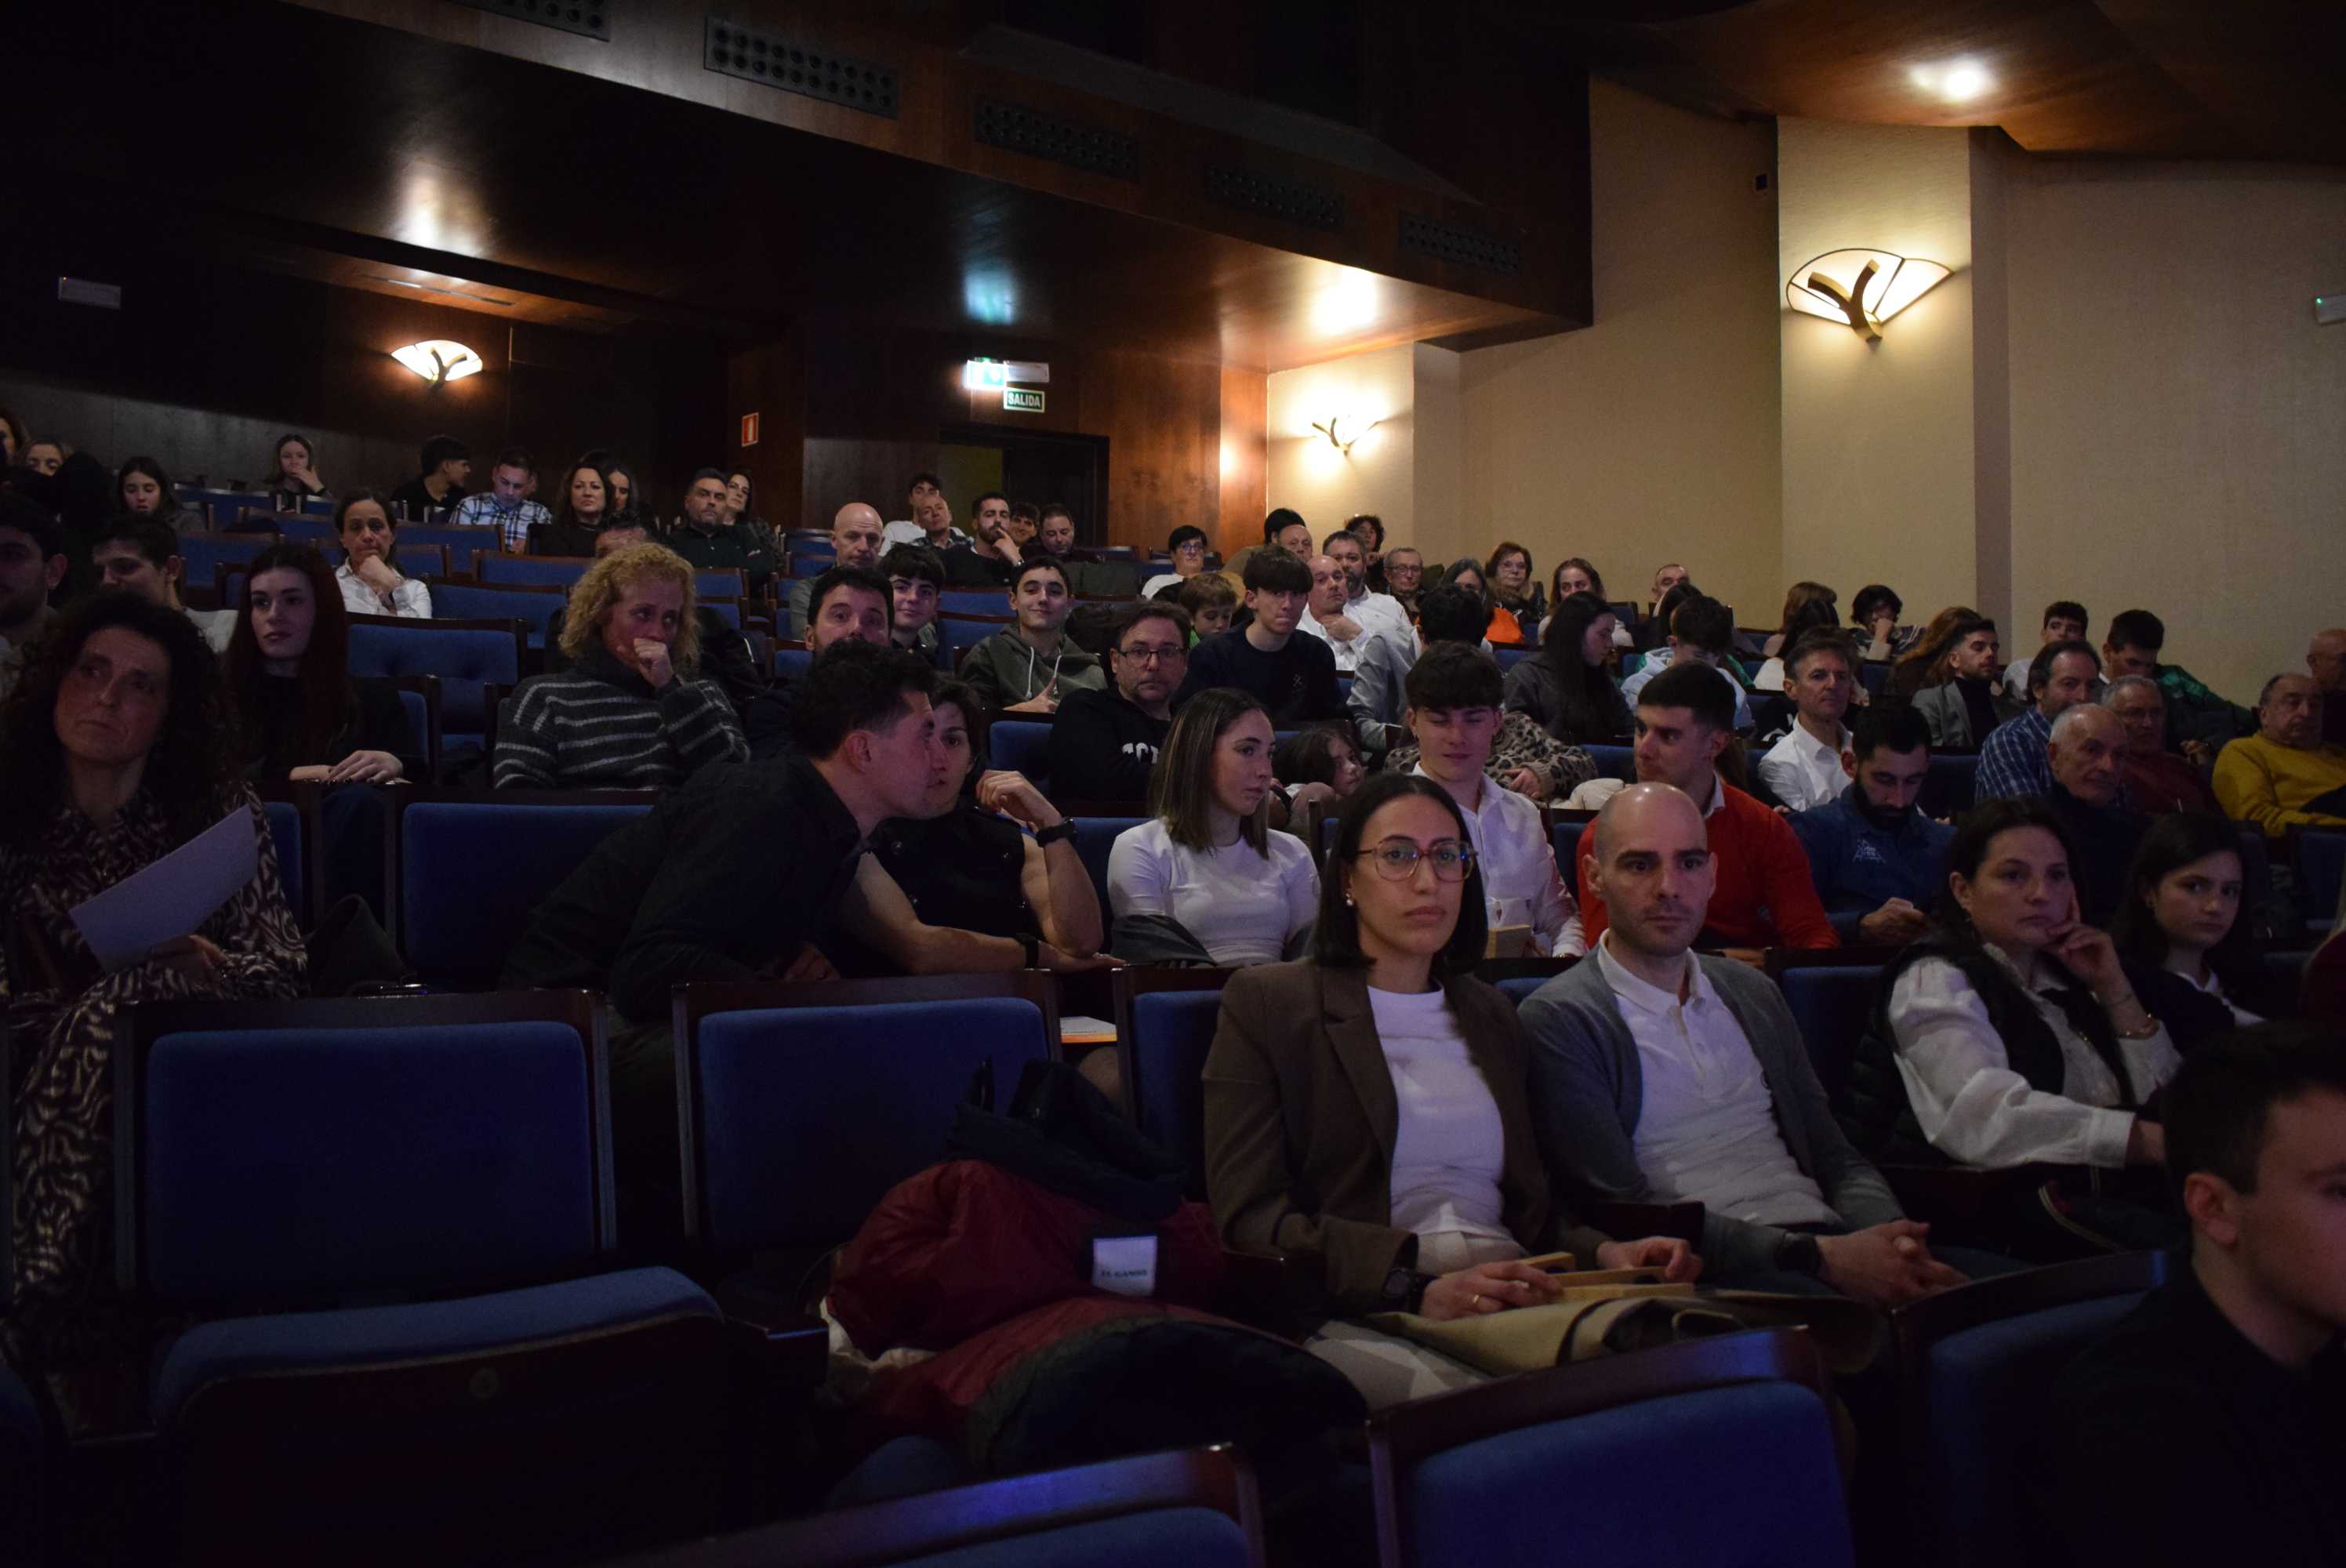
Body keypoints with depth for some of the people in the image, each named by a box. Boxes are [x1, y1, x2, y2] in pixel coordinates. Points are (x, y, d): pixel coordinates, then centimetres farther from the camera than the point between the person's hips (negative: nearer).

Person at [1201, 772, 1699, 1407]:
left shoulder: (1489, 1015, 25)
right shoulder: (1266, 1003, 6)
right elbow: (1250, 1219, -5)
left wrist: (1603, 1252, 0)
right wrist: (1418, 1287, -20)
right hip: (1355, 1320, -6)